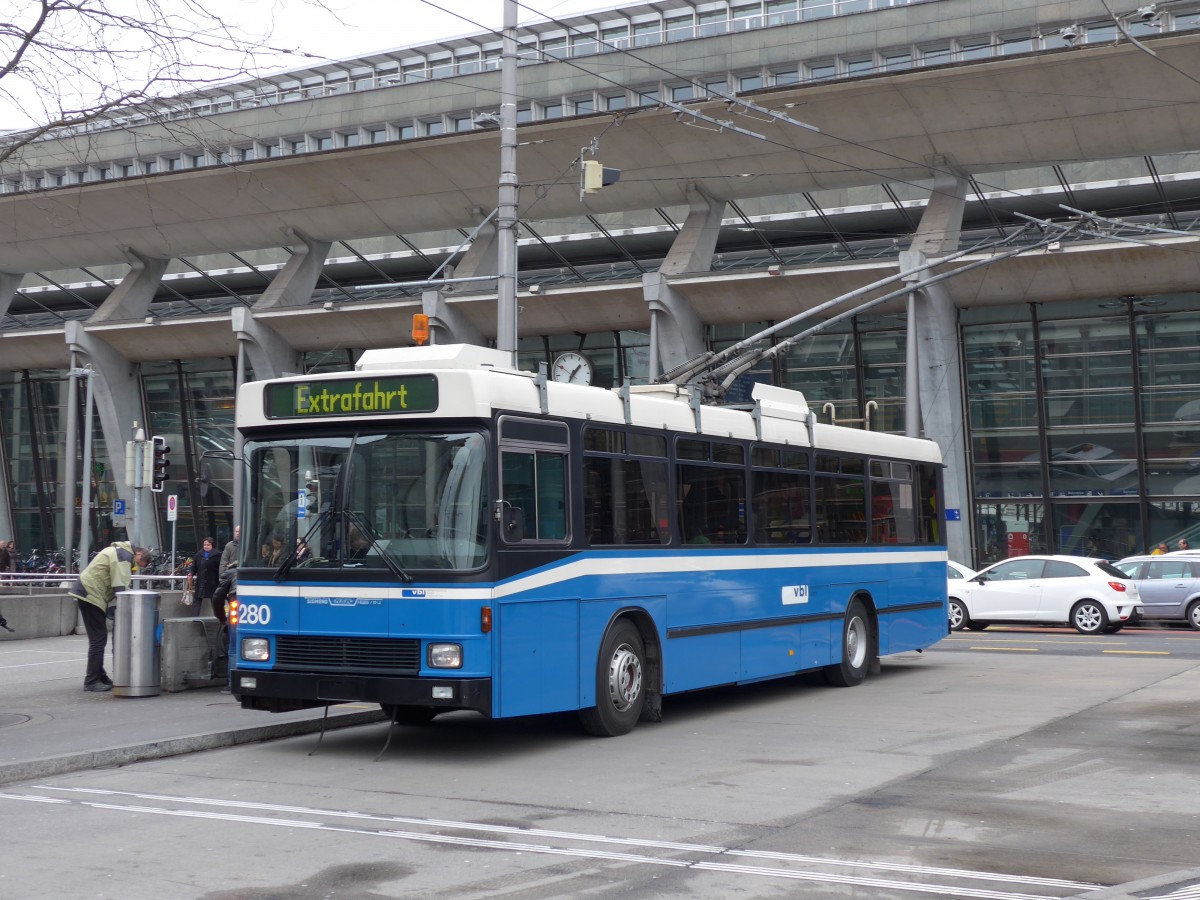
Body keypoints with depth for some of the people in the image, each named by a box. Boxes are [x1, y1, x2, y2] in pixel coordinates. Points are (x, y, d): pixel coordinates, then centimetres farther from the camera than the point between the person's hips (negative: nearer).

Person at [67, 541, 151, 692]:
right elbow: (120, 587, -19)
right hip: (91, 594, -11)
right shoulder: (125, 556, -12)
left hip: (86, 593, 11)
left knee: (98, 638, 17)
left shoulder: (118, 551, 21)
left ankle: (99, 676, 25)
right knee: (98, 639, -6)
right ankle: (92, 681, -3)